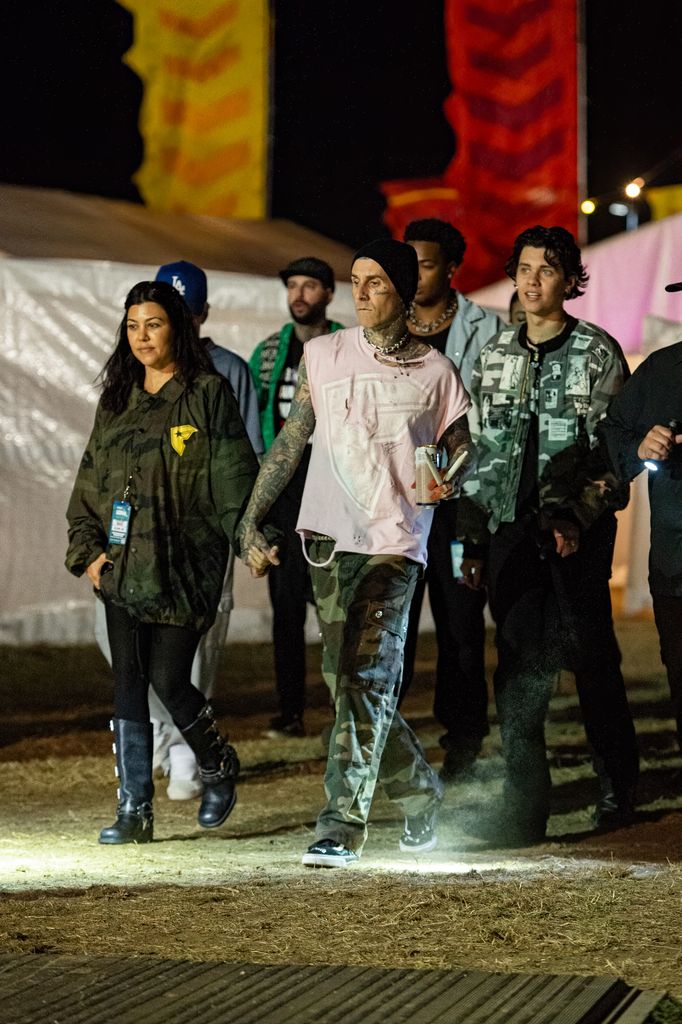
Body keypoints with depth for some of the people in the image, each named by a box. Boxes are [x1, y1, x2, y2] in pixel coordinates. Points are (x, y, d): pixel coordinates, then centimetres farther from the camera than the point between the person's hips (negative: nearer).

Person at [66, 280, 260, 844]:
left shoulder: (208, 394, -1)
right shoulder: (117, 400, 14)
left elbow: (235, 479, -6)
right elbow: (90, 480, 17)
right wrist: (88, 547, 6)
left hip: (184, 564, -5)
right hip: (122, 566, 5)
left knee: (169, 680, -7)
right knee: (128, 685, 0)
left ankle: (218, 766, 22)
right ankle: (134, 810, 4)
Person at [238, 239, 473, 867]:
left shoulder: (435, 373, 3)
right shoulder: (323, 356, 8)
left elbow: (463, 451, 12)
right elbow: (291, 442, 11)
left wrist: (451, 481, -12)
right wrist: (251, 522, 6)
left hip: (394, 542, -4)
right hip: (329, 538, 4)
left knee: (366, 680, -15)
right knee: (348, 682, 9)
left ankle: (343, 826, -16)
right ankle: (419, 791, 29)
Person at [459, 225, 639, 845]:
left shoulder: (597, 353, 1)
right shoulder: (496, 356, 14)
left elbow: (613, 452, -3)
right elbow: (480, 451, 16)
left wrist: (575, 517, -16)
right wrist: (471, 536, 9)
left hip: (579, 532, -3)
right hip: (512, 527, 3)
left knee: (592, 657, 1)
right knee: (519, 662, -4)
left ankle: (619, 787, 17)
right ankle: (524, 805, -4)